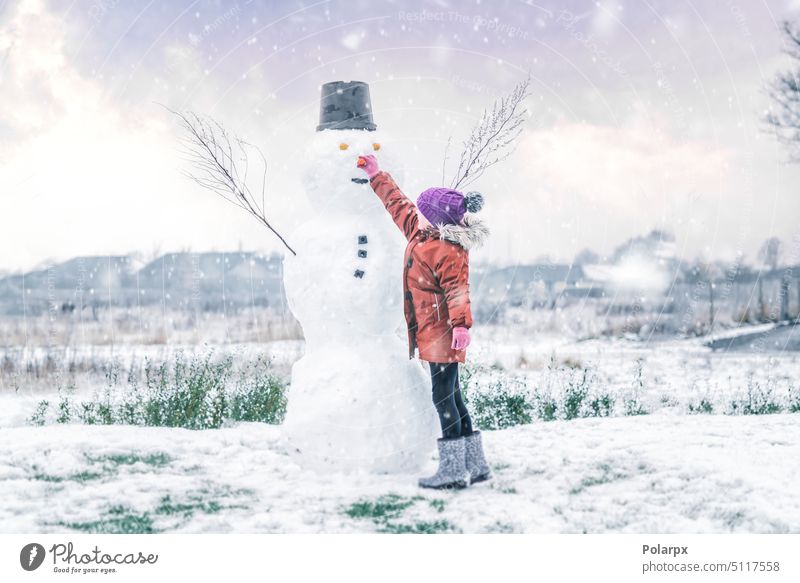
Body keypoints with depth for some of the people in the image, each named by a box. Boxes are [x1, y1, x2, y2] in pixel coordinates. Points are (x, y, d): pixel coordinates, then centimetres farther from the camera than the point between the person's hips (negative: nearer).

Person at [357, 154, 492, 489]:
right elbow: (398, 204, 25)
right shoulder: (420, 232, 11)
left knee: (444, 399, -7)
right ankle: (475, 466, 21)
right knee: (451, 399, 13)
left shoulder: (448, 251, -17)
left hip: (442, 334, -10)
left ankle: (453, 470, -1)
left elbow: (457, 290, -25)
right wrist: (376, 176, 32)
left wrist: (461, 324, -36)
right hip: (431, 334, 10)